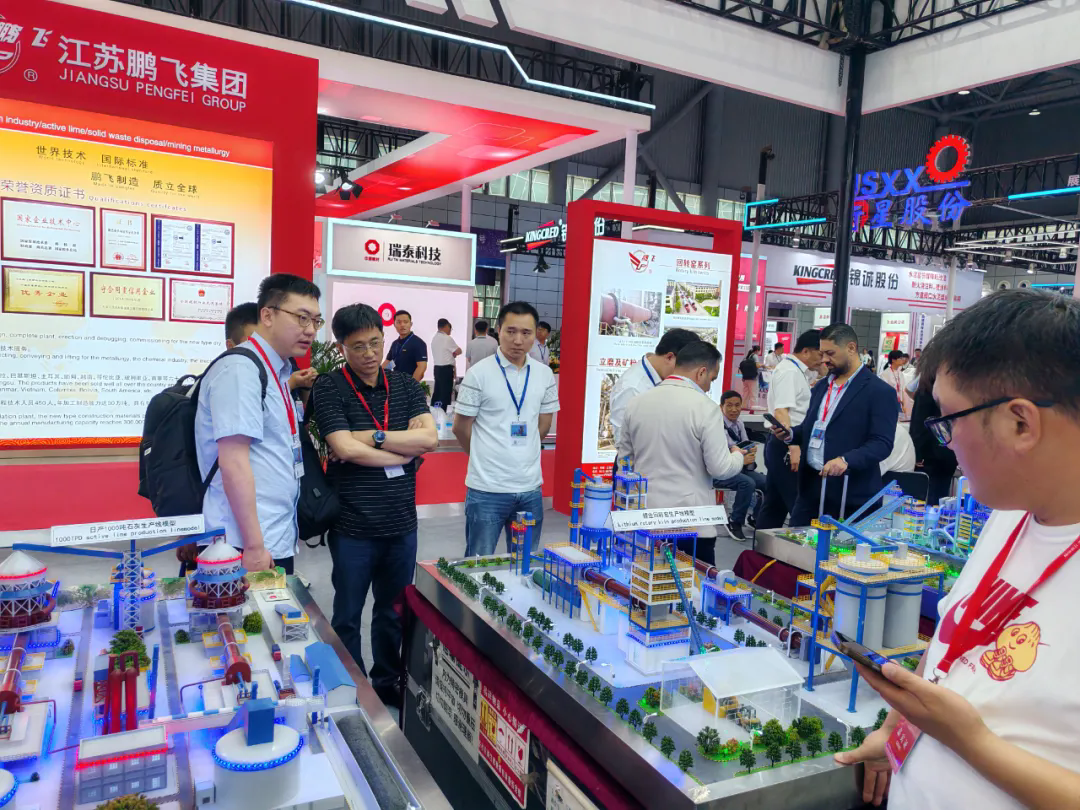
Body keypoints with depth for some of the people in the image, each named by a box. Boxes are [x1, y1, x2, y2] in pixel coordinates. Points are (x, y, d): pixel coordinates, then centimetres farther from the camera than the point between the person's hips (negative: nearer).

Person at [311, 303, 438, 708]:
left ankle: (387, 683, 38)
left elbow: (429, 438, -9)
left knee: (393, 613, 19)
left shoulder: (406, 385, 5)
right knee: (347, 617, 13)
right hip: (353, 527, -4)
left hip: (402, 523, 4)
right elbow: (346, 449, -19)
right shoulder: (328, 389, -7)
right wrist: (404, 451, -11)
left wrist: (373, 437, -15)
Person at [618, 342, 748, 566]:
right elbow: (720, 469, -11)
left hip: (645, 518, 5)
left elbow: (624, 458, 12)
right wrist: (739, 458, 9)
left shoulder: (637, 402, 3)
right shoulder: (705, 407, -13)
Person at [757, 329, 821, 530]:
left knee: (775, 504, 13)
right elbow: (781, 412, -24)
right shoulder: (790, 371, -14)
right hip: (785, 446, -10)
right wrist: (793, 447, -28)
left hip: (785, 445, 10)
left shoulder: (795, 370, 16)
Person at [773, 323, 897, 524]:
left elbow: (882, 444, -15)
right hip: (810, 487, 6)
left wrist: (846, 460, -29)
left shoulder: (879, 392, -8)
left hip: (851, 494, -6)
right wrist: (791, 434, 0)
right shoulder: (821, 386, 15)